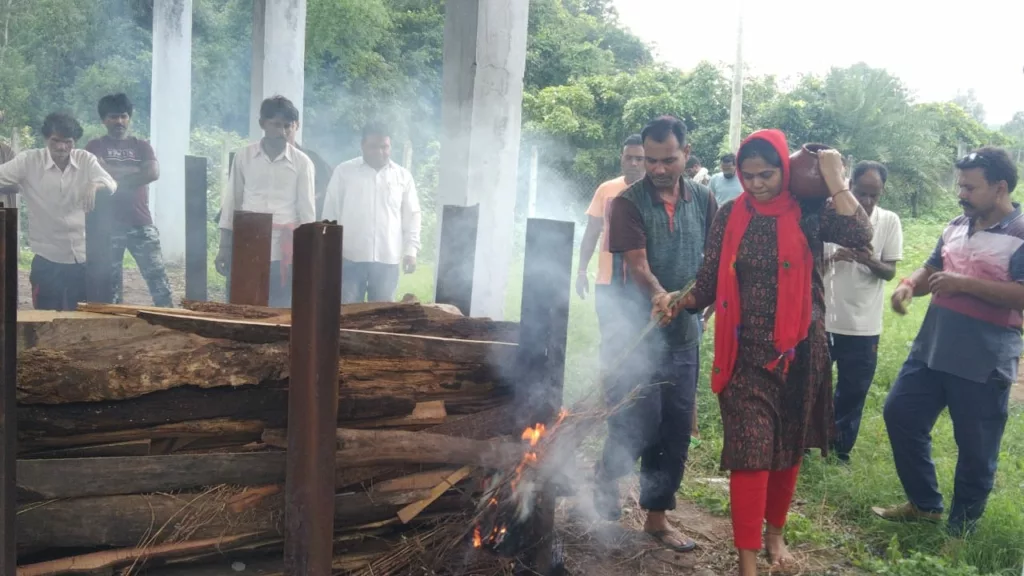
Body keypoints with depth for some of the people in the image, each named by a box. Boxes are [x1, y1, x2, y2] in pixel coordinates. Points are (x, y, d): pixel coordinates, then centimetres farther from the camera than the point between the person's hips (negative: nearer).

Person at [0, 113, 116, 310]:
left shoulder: (86, 159, -2)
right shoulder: (28, 161, -4)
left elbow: (111, 183, -14)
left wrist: (96, 184, -37)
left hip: (83, 258, 1)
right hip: (47, 259, -1)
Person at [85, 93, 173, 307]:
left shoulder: (142, 146, 13)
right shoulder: (95, 146, 9)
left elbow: (153, 172, -5)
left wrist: (115, 176, -8)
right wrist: (135, 170, -6)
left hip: (140, 222, 1)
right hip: (108, 222, -1)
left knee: (157, 275, -5)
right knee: (111, 279, 5)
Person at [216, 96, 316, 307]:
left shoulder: (302, 162, 2)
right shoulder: (243, 156, 5)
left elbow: (307, 210, 3)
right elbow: (231, 202, 9)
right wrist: (224, 247, 7)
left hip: (283, 251, -1)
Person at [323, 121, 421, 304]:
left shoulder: (403, 176, 7)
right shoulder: (344, 171, 3)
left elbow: (412, 215, 9)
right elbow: (331, 211, 5)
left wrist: (410, 250, 2)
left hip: (387, 259, 1)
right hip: (350, 256, -1)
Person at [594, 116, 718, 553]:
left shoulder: (703, 200, 5)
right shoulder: (628, 202, -9)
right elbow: (637, 264, -19)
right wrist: (659, 296, -37)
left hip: (684, 335, 4)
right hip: (637, 332, -4)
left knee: (676, 431, 9)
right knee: (636, 427, -2)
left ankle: (657, 516, 24)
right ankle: (603, 488, 25)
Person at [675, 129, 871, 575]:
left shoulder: (810, 211, -3)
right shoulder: (730, 216, 1)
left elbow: (860, 236, -21)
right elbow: (709, 282, 1)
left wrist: (834, 179, -18)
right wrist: (679, 302, -17)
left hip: (799, 349, 1)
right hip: (746, 351, 0)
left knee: (788, 446, 14)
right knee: (750, 451, -6)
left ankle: (775, 533, 36)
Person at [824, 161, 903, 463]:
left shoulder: (890, 222, -3)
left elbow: (890, 272, -2)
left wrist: (871, 261, -23)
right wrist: (832, 257, -25)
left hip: (864, 325, 1)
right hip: (822, 319, -1)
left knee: (853, 391, 12)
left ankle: (840, 449, 28)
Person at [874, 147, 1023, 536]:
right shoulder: (956, 227, 11)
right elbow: (932, 270, 20)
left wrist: (965, 284, -23)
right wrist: (910, 285, -2)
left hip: (983, 362, -7)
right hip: (932, 348, 7)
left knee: (975, 448, 6)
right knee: (900, 414, 12)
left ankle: (960, 527, 25)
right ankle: (924, 504, 28)